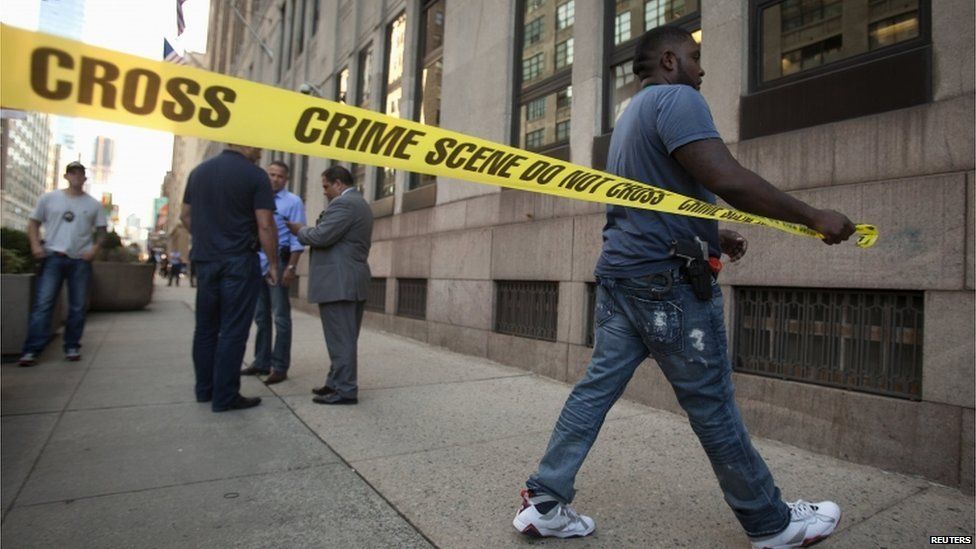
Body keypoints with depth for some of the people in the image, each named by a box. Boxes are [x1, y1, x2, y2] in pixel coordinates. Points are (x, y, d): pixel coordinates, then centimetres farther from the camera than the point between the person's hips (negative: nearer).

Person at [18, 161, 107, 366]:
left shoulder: (94, 205, 8)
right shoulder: (49, 198, 7)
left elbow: (101, 230, 12)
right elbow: (34, 223, 11)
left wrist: (95, 248, -5)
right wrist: (35, 245, -4)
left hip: (81, 260, 1)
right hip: (53, 257, -1)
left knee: (77, 307, 4)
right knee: (43, 304, -7)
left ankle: (72, 347, 16)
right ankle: (31, 350, -5)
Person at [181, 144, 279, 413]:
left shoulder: (199, 171, 11)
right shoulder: (255, 175, -9)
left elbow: (185, 215, 15)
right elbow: (265, 225, -14)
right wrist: (272, 263, -7)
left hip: (205, 259, 7)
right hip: (239, 261, -6)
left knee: (206, 326, 14)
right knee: (233, 330, -1)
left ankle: (205, 388, 23)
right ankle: (225, 396, 3)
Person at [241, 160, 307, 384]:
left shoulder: (293, 202, -3)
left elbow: (297, 237, -9)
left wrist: (291, 267, -17)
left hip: (278, 263, -6)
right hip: (257, 264, 7)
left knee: (280, 317, -3)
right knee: (261, 316, 13)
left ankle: (279, 367, 2)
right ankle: (262, 362, 23)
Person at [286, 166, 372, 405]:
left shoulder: (343, 203, -13)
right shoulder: (360, 204, 21)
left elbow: (322, 236, -21)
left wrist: (300, 230, -1)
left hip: (338, 283, -11)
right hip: (351, 281, 11)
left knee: (340, 338, -6)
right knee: (345, 338, 13)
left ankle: (345, 390, -1)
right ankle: (337, 383, 22)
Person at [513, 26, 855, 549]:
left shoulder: (631, 114, 23)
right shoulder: (677, 98, -9)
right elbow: (726, 178, -22)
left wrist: (714, 235, 23)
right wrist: (813, 217, -13)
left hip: (620, 275, 9)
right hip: (668, 280, -9)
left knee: (597, 385, 9)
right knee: (712, 406, 4)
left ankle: (544, 502, 14)